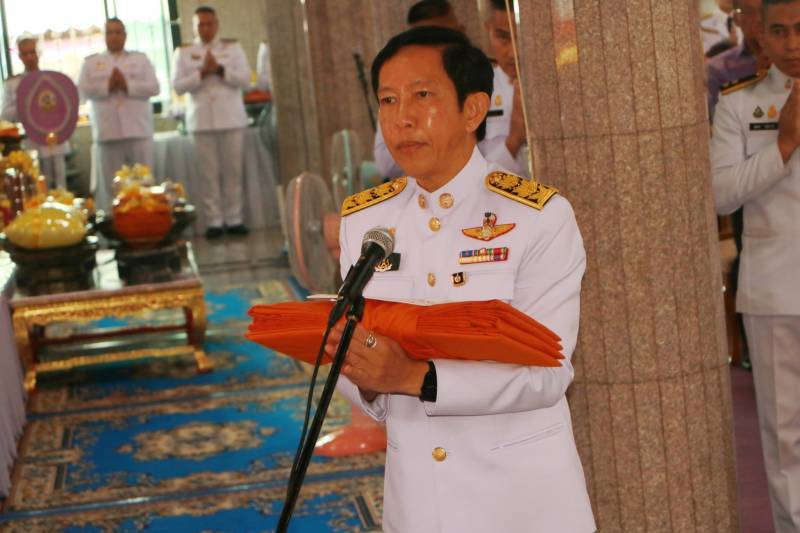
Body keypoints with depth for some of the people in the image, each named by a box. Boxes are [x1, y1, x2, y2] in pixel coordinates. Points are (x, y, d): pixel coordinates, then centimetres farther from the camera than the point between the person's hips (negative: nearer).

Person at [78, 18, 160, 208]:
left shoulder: (140, 59, 14)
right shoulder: (91, 62, 15)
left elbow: (153, 87, 2)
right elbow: (83, 89, 1)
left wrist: (127, 84, -10)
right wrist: (107, 86, -11)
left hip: (138, 130, 0)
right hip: (108, 132, 0)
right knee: (112, 184, -3)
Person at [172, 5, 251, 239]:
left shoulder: (232, 47, 8)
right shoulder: (184, 52, 8)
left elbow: (245, 79, 0)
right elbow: (178, 85, -2)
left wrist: (219, 69, -12)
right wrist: (202, 73, -14)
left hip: (231, 118, 0)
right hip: (201, 120, 0)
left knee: (233, 171, 0)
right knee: (209, 173, -2)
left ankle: (234, 219, 6)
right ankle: (214, 221, 2)